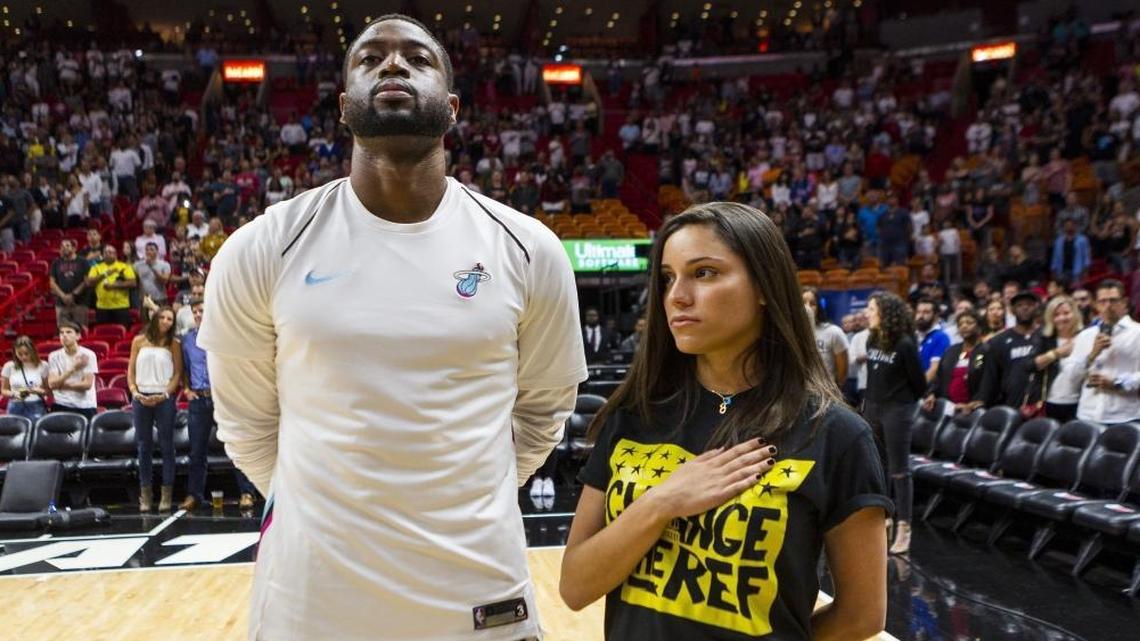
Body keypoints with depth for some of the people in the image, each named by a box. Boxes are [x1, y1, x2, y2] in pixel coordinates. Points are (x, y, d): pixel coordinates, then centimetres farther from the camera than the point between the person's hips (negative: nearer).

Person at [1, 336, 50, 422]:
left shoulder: (42, 366, 1)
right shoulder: (9, 366, 3)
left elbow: (48, 390, 6)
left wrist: (40, 391, -15)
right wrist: (14, 394, -9)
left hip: (36, 408, -1)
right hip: (15, 409, 1)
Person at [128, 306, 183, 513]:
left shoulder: (173, 344, 3)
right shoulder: (139, 341, 9)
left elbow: (177, 373, 0)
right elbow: (131, 370, 10)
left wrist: (164, 395, -12)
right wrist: (134, 392, -4)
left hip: (163, 398, -2)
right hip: (141, 398, 2)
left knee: (166, 446, 0)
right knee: (144, 447, 6)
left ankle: (167, 494, 3)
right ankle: (145, 494, 11)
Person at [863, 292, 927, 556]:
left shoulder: (904, 344, -15)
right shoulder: (871, 341, 5)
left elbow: (918, 381, -7)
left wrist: (906, 403, 5)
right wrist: (869, 401, 14)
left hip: (897, 410, -7)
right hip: (873, 408, 7)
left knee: (899, 470, -2)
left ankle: (903, 527, 3)